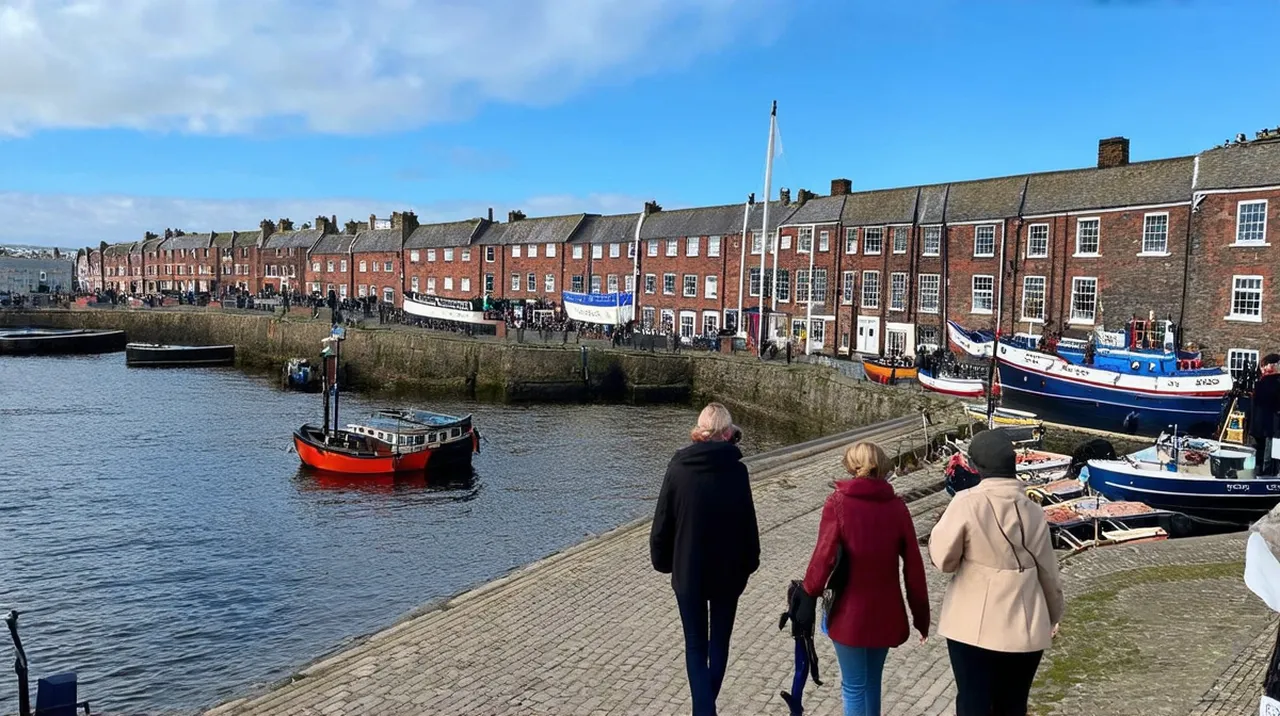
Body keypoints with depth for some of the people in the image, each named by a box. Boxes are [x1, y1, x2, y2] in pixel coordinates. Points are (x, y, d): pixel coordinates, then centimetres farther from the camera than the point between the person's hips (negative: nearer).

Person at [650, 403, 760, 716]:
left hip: (687, 572, 0)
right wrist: (748, 564, 7)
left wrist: (663, 561, 9)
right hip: (728, 572, 1)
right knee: (719, 642, 19)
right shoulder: (736, 470, -12)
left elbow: (662, 523, -5)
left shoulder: (678, 468, -10)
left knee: (695, 646, 9)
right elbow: (748, 524, -7)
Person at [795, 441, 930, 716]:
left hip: (850, 612, -3)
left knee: (854, 686, 8)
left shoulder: (838, 503, -13)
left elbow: (824, 555, -19)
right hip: (886, 612, 3)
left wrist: (810, 591, -4)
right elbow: (913, 565, -1)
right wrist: (921, 615, 7)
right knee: (872, 680, 22)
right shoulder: (896, 506, -4)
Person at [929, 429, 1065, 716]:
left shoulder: (967, 503, -14)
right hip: (1025, 628, 4)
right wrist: (1055, 614, 25)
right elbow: (1048, 571, 9)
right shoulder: (1033, 511, 1)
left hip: (973, 627, -4)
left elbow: (943, 558, -11)